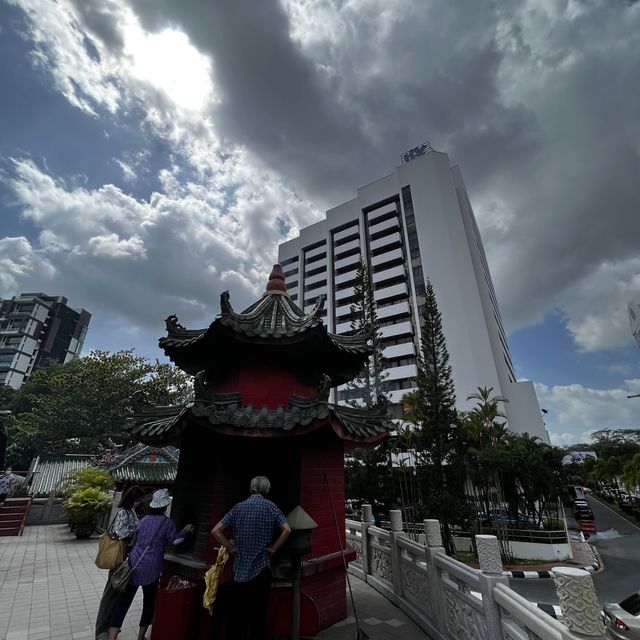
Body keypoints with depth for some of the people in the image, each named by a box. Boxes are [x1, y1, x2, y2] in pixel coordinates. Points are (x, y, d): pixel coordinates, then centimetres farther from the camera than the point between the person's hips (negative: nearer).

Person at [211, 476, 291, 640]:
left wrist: (231, 548, 5)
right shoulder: (269, 506, -5)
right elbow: (286, 530, -15)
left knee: (237, 611, 14)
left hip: (239, 567, 3)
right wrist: (273, 548, -4)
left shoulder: (239, 507, 2)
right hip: (261, 566, -2)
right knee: (258, 612, 8)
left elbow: (215, 531, 1)